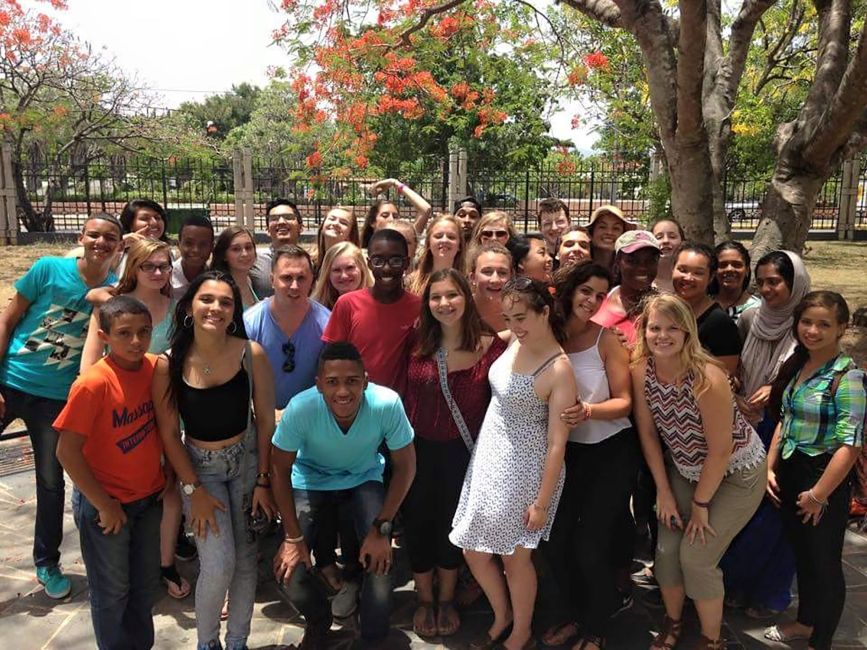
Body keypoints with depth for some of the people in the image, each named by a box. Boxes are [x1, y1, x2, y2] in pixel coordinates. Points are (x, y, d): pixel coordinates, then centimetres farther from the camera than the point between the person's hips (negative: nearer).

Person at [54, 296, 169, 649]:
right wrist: (104, 505, -16)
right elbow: (67, 451, -21)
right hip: (106, 504, -5)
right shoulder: (93, 384, -23)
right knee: (112, 592, 14)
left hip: (149, 497, 5)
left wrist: (169, 472, 3)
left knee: (146, 585, 21)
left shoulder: (156, 368, -7)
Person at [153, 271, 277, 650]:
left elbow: (265, 420, -7)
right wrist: (194, 490, -9)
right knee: (218, 565, -8)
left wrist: (263, 481, -5)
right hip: (199, 466, -1)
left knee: (245, 559, 9)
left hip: (248, 461, 1)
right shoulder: (168, 365, -15)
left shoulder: (251, 354, -14)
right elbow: (168, 433, -8)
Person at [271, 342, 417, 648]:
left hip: (364, 479, 0)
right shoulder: (301, 408, -32)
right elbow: (280, 469, -16)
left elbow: (405, 466, -16)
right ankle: (317, 622, 21)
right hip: (311, 481, 0)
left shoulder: (387, 404, -32)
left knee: (380, 560, -20)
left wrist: (381, 528, -17)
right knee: (288, 567, -15)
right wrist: (293, 537, -15)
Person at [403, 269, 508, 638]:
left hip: (464, 451, -1)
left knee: (454, 523, 16)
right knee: (419, 521, 14)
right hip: (419, 448, 2)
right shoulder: (418, 344, -5)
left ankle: (447, 600, 39)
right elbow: (407, 396, 0)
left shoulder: (490, 346, -12)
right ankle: (424, 600, 38)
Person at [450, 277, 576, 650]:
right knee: (474, 550, 15)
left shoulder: (559, 370, -20)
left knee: (515, 556, 10)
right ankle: (502, 617, 42)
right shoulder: (513, 343, -2)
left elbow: (557, 443, -17)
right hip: (488, 458, 7)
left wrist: (542, 501, -15)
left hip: (525, 468, -7)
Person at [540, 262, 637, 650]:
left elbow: (624, 402, -13)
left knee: (589, 545, -2)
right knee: (554, 540, 8)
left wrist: (590, 411, -31)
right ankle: (572, 613, 35)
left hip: (611, 451, -3)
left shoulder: (607, 339, -11)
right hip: (566, 450, 3)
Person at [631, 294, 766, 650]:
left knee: (696, 556, -7)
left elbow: (720, 451, -23)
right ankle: (672, 621, 31)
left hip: (736, 473, -4)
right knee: (667, 549, 2)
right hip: (686, 471, 5)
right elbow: (648, 433, -6)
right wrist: (664, 492, -4)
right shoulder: (641, 370, -16)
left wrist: (701, 504, -13)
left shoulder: (707, 378, -30)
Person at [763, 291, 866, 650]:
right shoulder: (797, 366, 4)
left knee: (825, 562, 10)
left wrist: (818, 494, -19)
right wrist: (770, 468, 7)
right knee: (802, 553, 23)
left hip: (825, 477, -7)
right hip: (790, 472, 7)